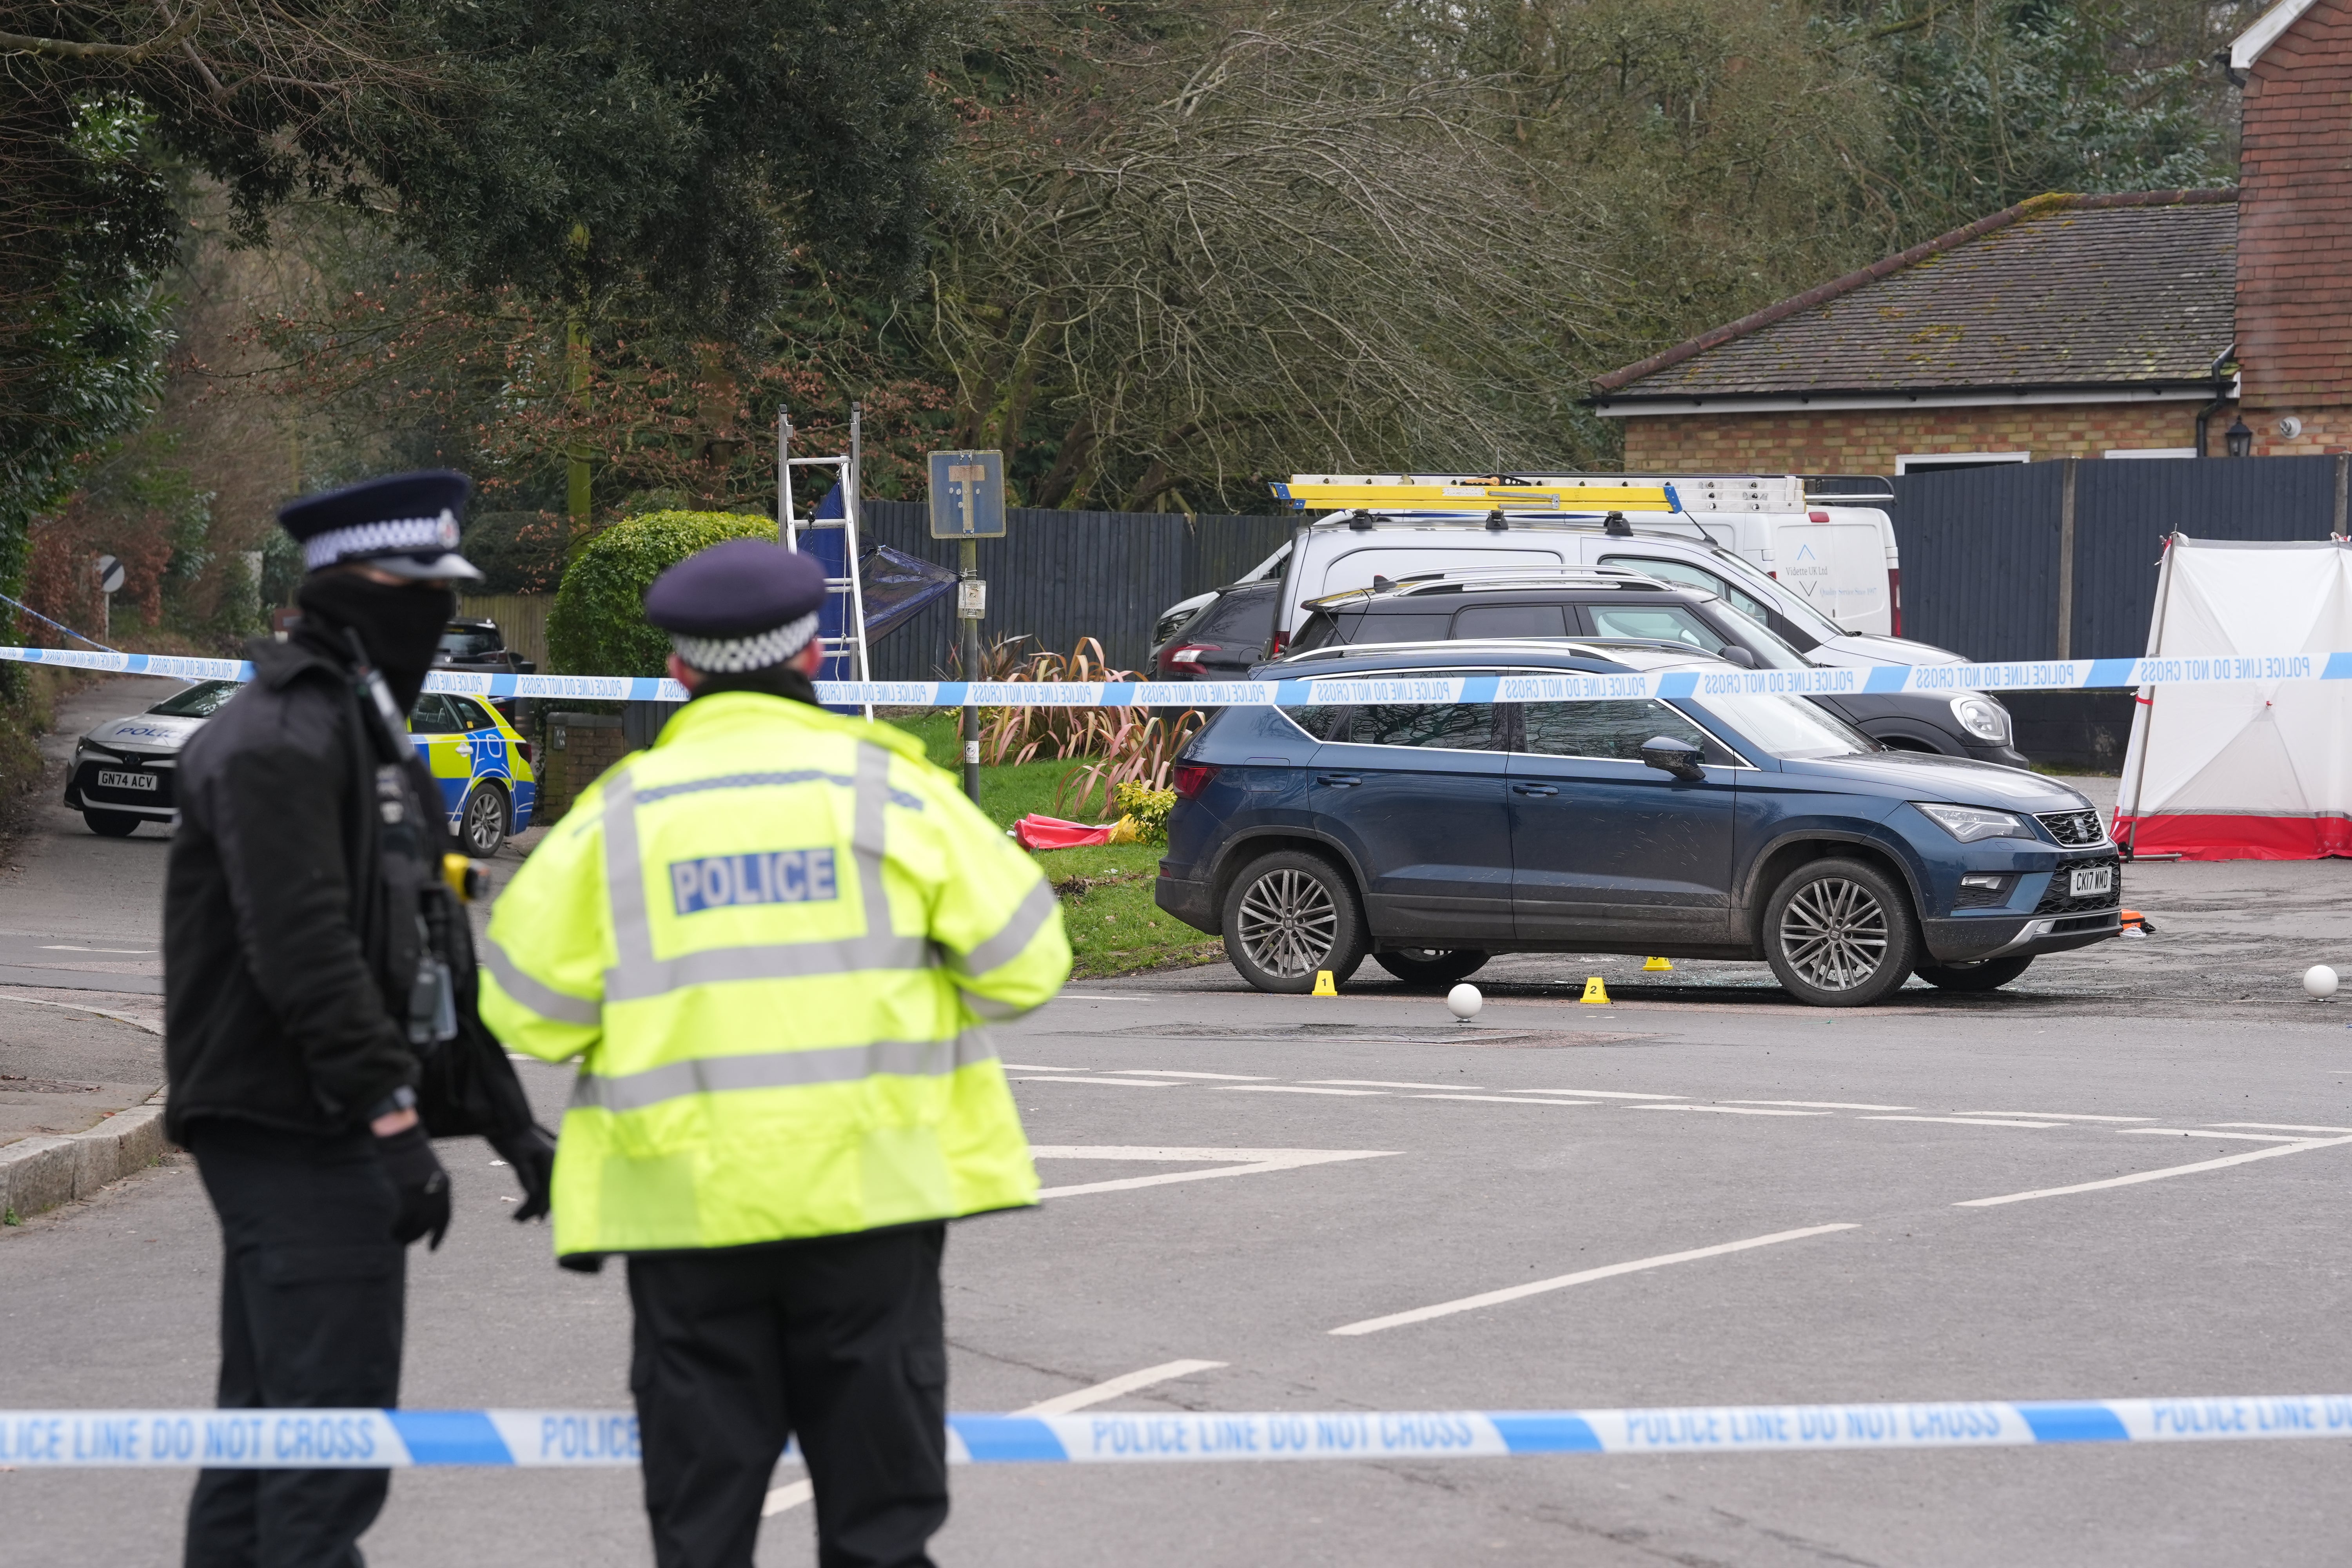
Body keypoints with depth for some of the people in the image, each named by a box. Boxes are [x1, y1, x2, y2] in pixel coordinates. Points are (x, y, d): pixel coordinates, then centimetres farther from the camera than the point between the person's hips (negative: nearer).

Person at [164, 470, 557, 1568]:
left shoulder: (366, 736, 21)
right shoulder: (277, 739, -14)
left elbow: (434, 953, 24)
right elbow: (305, 953, -23)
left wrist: (512, 1124, 21)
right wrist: (397, 1125, -25)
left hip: (319, 1138, 11)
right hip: (296, 1136, -11)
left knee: (268, 1427, 13)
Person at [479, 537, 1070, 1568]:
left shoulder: (621, 813, 2)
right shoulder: (886, 787, 0)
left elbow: (528, 1007, 0)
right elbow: (1023, 959, -2)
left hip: (685, 1201, 1)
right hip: (868, 1186, -1)